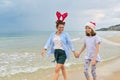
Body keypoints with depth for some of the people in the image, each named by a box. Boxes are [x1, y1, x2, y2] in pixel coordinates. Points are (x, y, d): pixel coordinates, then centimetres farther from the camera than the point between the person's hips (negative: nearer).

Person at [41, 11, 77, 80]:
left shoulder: (65, 34, -8)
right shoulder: (53, 34, 4)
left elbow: (70, 43, -3)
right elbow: (49, 42, -3)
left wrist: (74, 52, 0)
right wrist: (44, 49, -17)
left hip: (63, 53, -5)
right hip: (56, 52, 5)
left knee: (57, 69, -11)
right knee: (62, 67, 20)